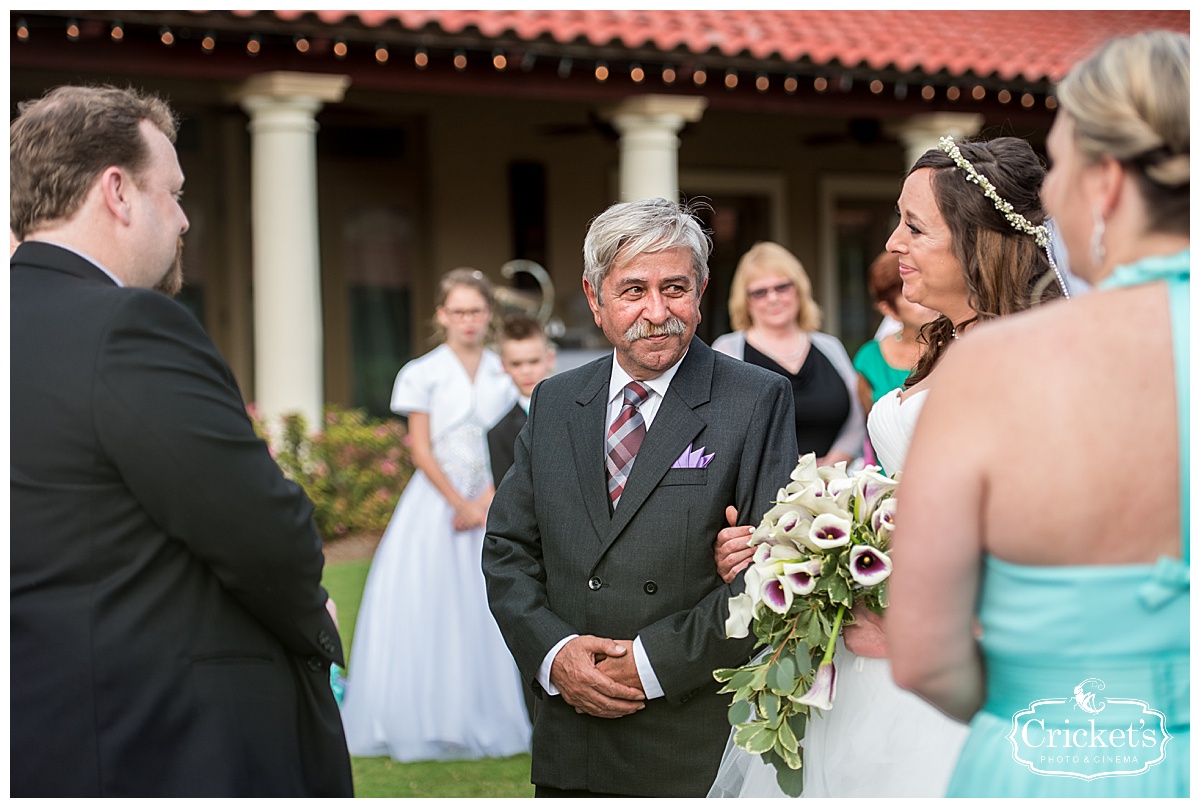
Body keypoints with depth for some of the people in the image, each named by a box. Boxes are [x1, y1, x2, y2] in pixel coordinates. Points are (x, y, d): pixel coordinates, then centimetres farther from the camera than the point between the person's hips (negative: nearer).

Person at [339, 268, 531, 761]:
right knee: (428, 607, -6)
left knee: (485, 612, 1)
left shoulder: (503, 375, 8)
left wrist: (484, 503, -10)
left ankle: (486, 722, 9)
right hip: (436, 501, -3)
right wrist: (460, 503, -10)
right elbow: (421, 451, -4)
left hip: (489, 505, 3)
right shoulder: (424, 374, -1)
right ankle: (430, 724, 0)